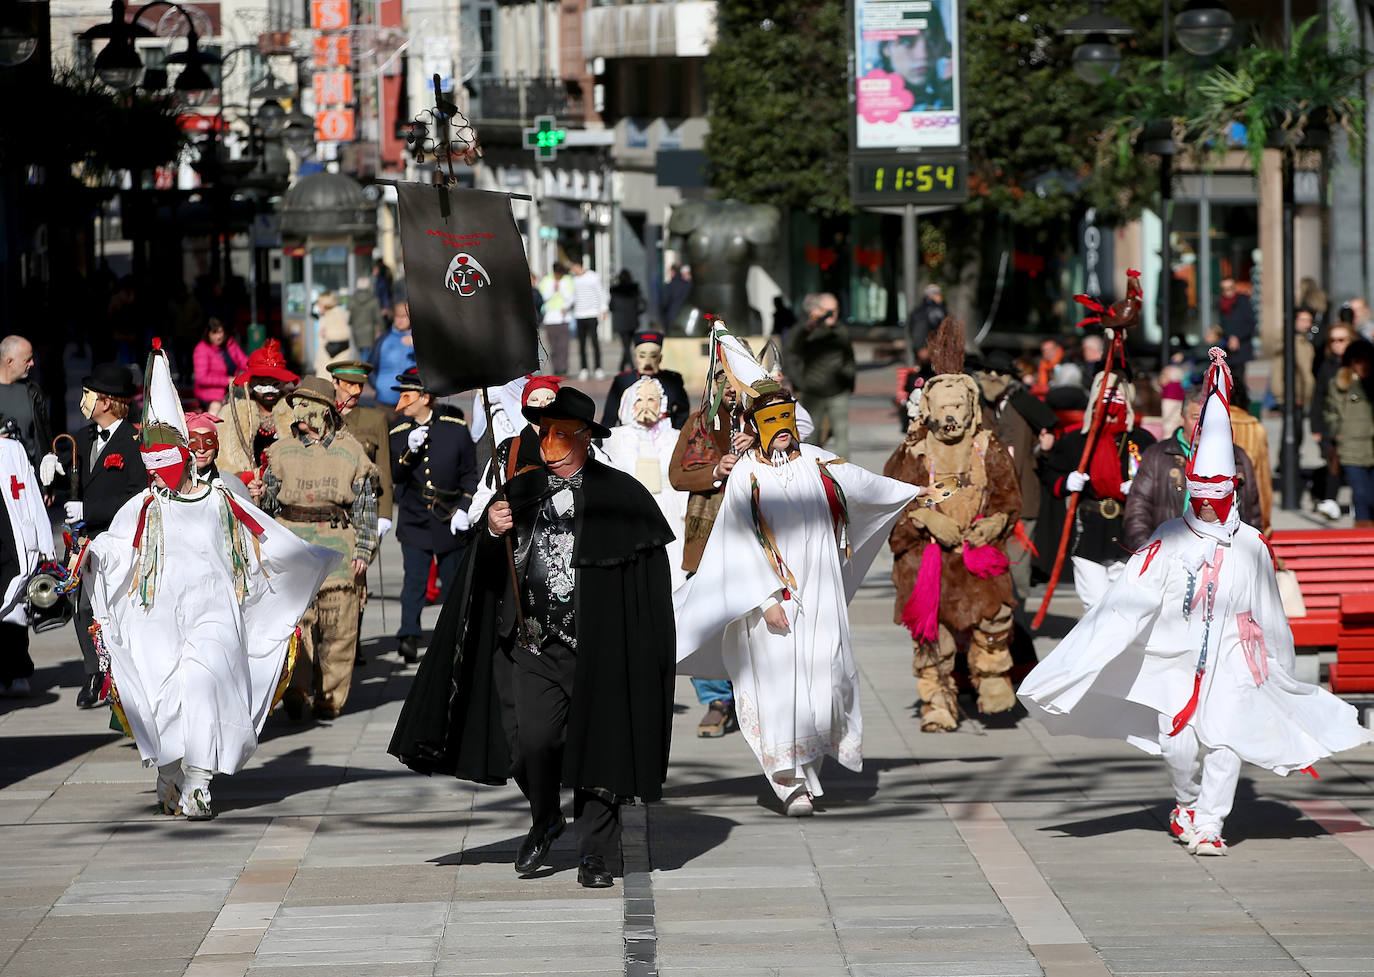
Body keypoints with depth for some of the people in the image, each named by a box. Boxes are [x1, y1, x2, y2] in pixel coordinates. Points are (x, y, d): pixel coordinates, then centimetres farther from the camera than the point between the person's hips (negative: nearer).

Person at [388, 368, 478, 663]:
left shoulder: (455, 427, -3)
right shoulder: (399, 433, 2)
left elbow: (470, 474, 3)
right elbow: (395, 477, -4)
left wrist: (464, 508, -7)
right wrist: (409, 450, -20)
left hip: (450, 523, 0)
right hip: (414, 519, 0)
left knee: (453, 582, 8)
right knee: (414, 578, -13)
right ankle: (408, 637, -19)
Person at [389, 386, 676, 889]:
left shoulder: (620, 495, 1)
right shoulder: (521, 492, 9)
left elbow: (649, 570, 1)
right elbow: (487, 574, 9)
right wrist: (492, 533, -12)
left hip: (594, 648, -2)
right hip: (531, 644, 2)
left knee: (595, 743, 0)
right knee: (534, 738, -11)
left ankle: (597, 852, 12)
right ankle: (544, 820, 18)